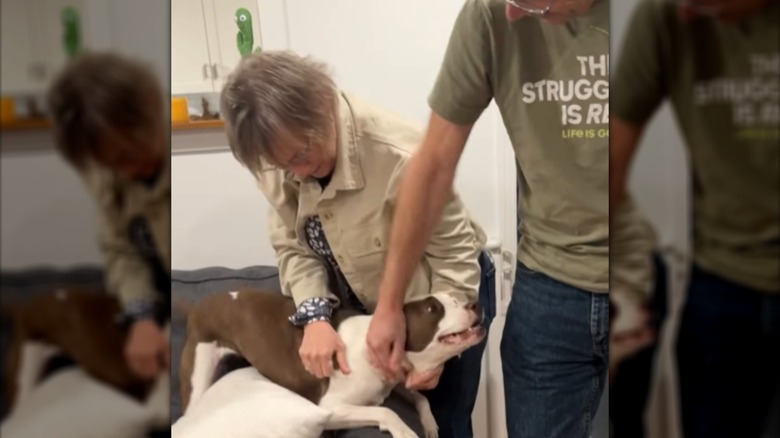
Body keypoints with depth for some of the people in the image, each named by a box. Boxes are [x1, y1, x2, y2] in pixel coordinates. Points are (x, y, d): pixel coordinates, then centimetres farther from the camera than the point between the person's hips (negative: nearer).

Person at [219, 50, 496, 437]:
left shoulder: (398, 155, -36)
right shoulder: (279, 151, -18)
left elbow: (455, 253, -25)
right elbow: (293, 245, -9)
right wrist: (315, 316, -25)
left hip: (435, 297, -5)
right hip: (361, 303, 5)